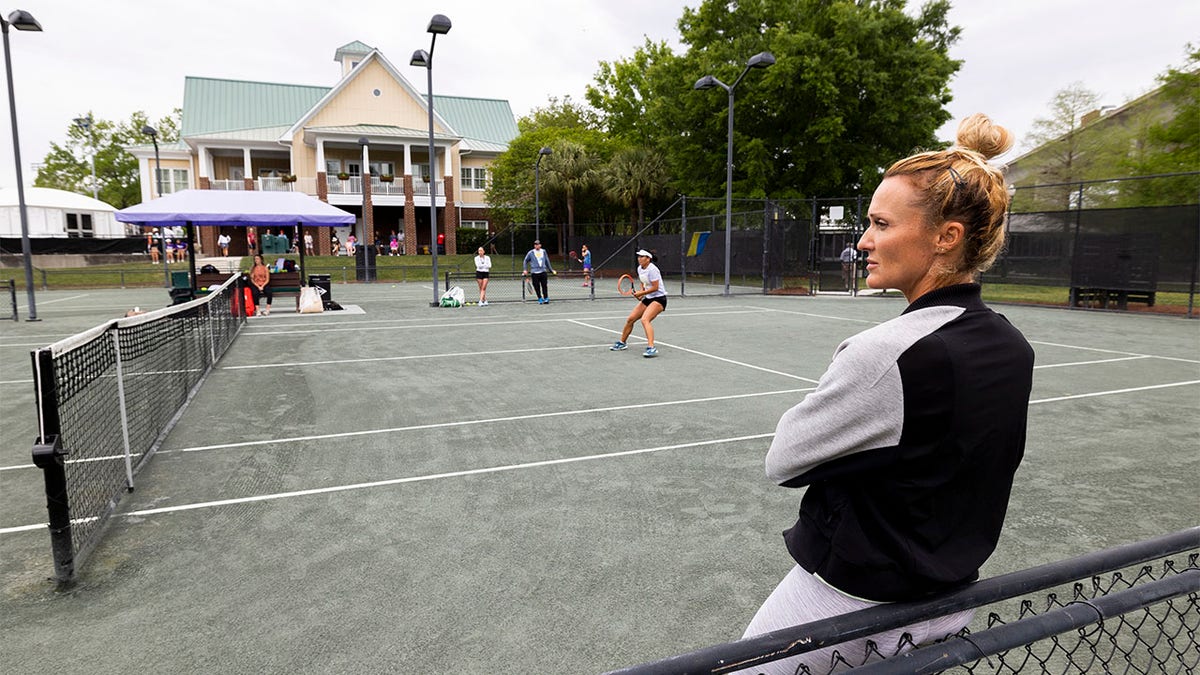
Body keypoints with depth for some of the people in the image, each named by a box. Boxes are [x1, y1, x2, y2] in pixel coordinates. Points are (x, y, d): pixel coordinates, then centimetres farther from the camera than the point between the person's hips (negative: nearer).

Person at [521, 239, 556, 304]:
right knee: (537, 287, 0)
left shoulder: (544, 252, 10)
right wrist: (525, 270, 6)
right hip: (534, 273, -1)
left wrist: (551, 270, 21)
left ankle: (546, 298, 2)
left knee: (544, 285, -5)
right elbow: (525, 261, 13)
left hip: (543, 272, 1)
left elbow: (547, 262, 19)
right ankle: (540, 299, 12)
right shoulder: (531, 253, 4)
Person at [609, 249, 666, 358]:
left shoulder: (652, 269, -20)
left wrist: (641, 293, -17)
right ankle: (622, 343, 28)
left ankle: (652, 348, -36)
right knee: (630, 319, 8)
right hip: (647, 299, 9)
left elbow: (655, 287, -22)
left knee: (644, 319, -30)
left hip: (659, 299, -9)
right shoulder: (639, 268, 6)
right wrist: (641, 293, 4)